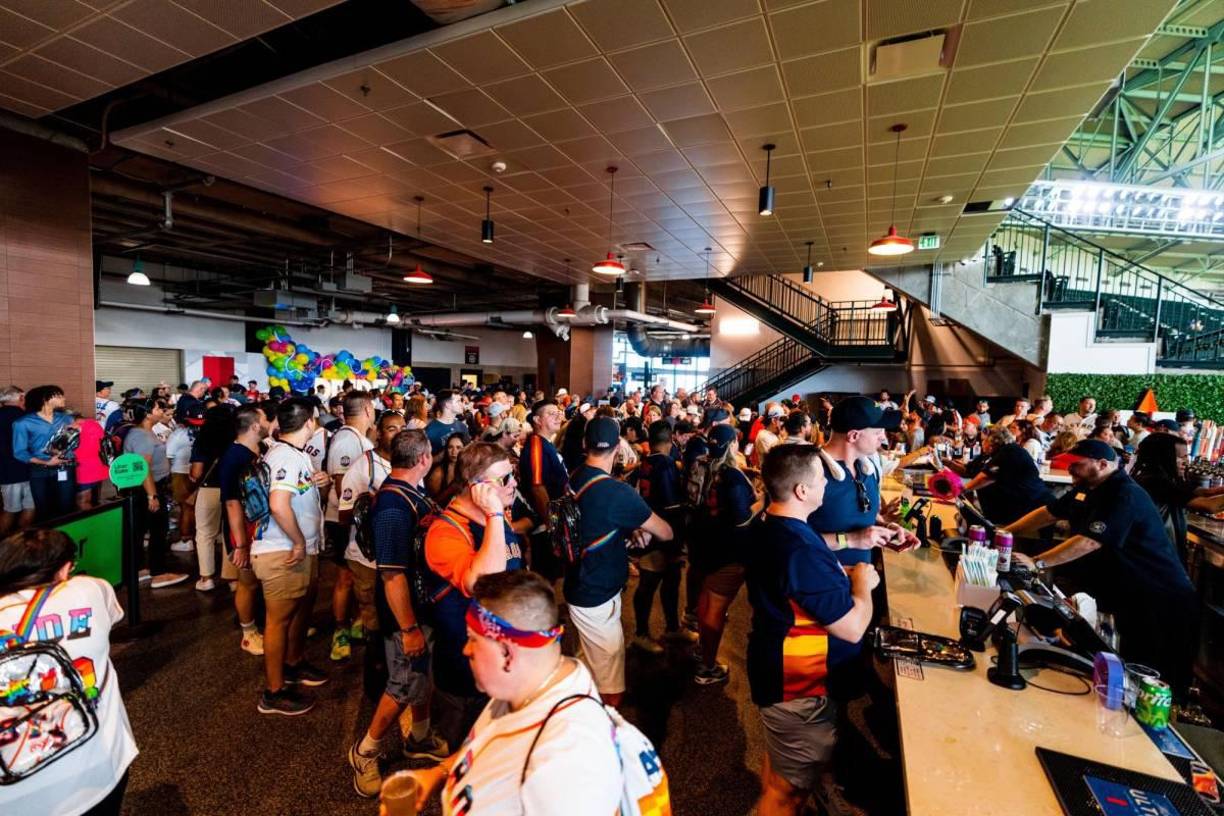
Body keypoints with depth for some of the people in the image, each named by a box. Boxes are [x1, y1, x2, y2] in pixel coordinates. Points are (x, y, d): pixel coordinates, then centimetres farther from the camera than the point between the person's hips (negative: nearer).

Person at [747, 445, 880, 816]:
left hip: (776, 670, 9)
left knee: (779, 764, 31)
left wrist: (842, 574, 1)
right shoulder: (800, 550, -35)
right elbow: (853, 628, -26)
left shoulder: (766, 525, -4)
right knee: (791, 786, 13)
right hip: (799, 687, -9)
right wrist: (862, 583, -10)